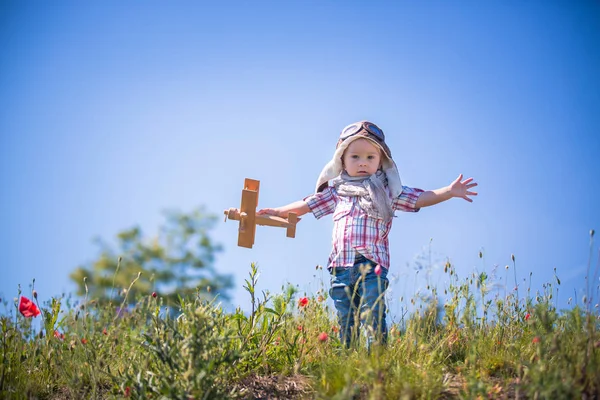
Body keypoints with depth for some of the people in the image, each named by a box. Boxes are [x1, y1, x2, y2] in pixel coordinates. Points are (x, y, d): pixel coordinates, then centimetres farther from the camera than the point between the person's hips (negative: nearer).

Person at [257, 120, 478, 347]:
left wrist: (449, 191, -12)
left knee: (372, 317, -13)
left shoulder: (388, 190, 8)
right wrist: (277, 212, 24)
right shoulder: (337, 192, 15)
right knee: (345, 321, 8)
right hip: (341, 267, 4)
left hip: (372, 266, -3)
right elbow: (309, 204, 24)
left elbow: (420, 199, 1)